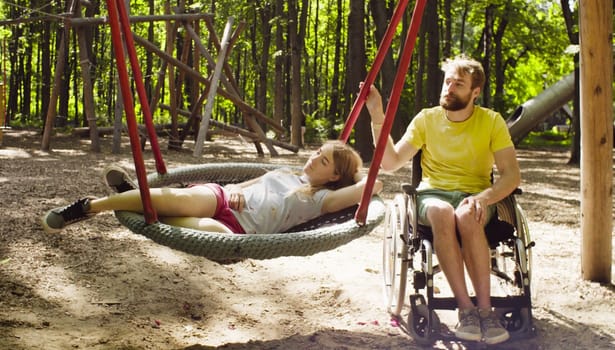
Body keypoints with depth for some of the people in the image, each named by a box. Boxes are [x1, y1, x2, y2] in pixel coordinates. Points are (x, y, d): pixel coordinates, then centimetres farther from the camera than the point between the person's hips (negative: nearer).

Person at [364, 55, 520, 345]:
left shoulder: (492, 122, 2)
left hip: (476, 196, -1)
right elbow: (391, 163, 0)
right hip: (433, 193, 1)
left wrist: (483, 198, -25)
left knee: (467, 216, -39)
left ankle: (485, 309, -31)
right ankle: (465, 308, -33)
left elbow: (511, 175, -6)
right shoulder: (426, 119, 6)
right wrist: (377, 117, -10)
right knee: (441, 212, -38)